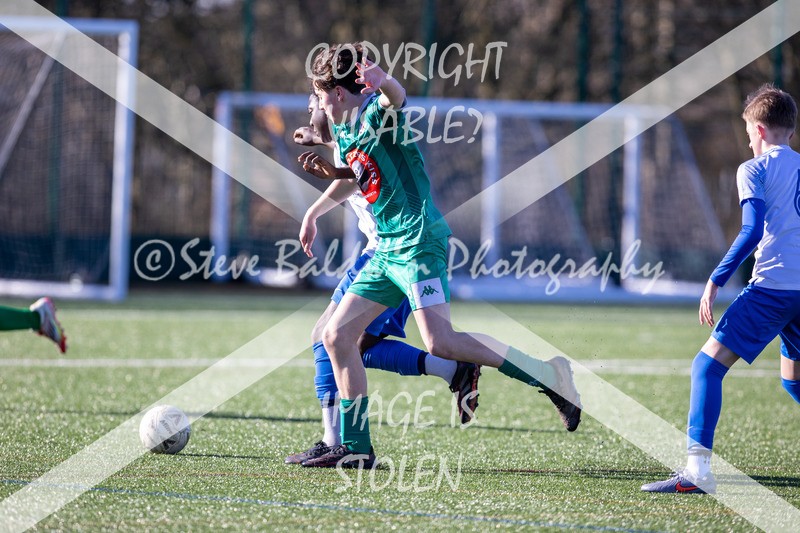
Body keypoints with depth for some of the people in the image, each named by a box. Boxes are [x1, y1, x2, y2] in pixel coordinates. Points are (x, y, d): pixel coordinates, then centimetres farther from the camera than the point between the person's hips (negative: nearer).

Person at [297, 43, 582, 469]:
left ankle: (549, 377, -14)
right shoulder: (344, 131, 17)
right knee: (336, 336, 6)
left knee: (440, 343, -23)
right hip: (386, 250, 10)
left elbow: (395, 97, -36)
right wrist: (328, 171, 12)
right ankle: (356, 447, 11)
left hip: (418, 242, -10)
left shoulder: (377, 110, -10)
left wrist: (382, 83, -60)